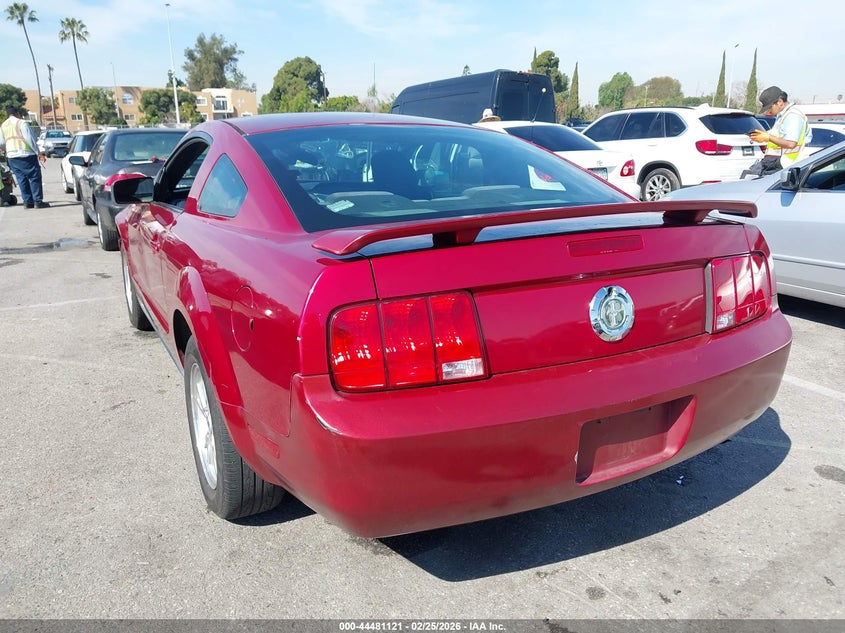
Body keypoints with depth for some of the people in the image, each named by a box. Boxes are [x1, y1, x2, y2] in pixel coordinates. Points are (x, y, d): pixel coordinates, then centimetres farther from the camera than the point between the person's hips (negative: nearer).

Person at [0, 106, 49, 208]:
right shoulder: (22, 123, -7)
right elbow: (30, 139, -11)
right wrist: (38, 153, -8)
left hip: (11, 157, 6)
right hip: (26, 155, -6)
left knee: (21, 179, 9)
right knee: (35, 177, -1)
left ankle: (28, 202, 7)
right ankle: (38, 201, -6)